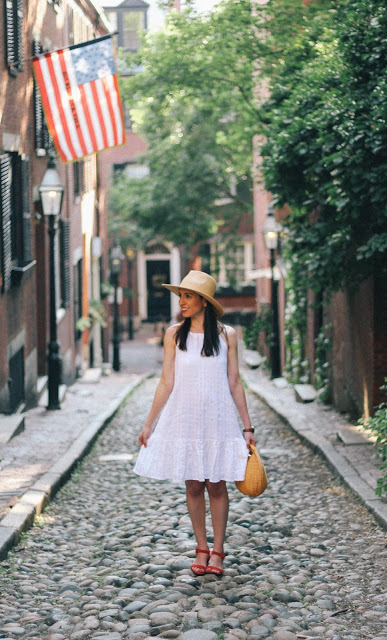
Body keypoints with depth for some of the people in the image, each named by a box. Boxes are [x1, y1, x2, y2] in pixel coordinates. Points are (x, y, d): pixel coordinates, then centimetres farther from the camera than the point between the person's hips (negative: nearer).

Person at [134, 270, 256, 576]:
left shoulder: (227, 334, 0)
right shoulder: (174, 334, 2)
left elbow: (235, 383, 4)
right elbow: (166, 383, 4)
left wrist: (248, 427, 3)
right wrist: (149, 424, 3)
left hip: (217, 419, -1)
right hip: (184, 420, 1)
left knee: (217, 485, 2)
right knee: (193, 485, 5)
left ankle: (217, 551, 14)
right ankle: (201, 549, 18)